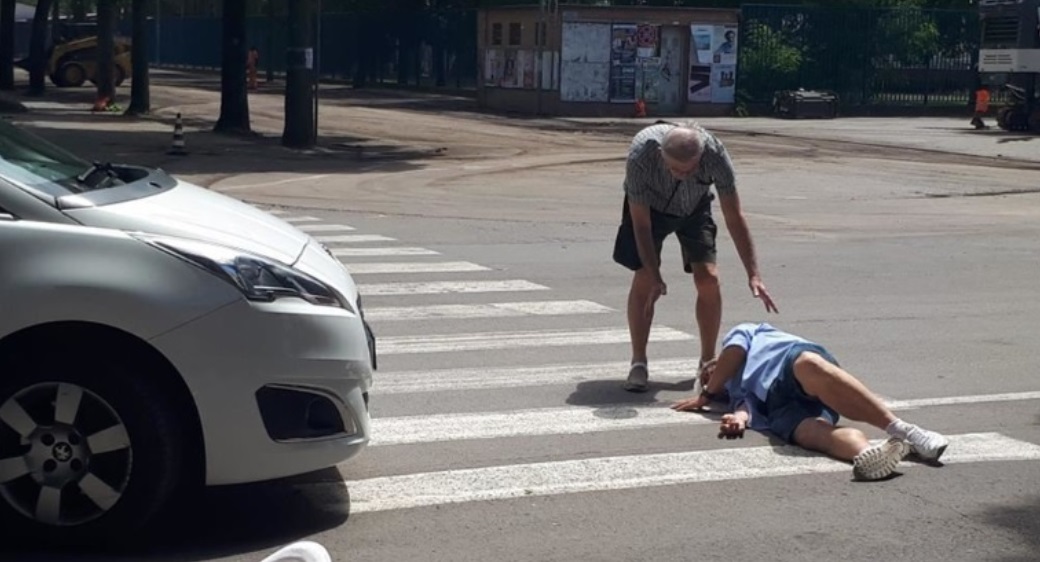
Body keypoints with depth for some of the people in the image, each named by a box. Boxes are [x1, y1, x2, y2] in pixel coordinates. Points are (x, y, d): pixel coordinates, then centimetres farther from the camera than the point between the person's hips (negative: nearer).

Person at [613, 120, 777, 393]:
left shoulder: (715, 153, -37)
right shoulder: (641, 155, -40)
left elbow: (734, 217, -29)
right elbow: (641, 223, -29)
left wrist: (753, 275, -32)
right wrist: (654, 277, -31)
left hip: (694, 207, 1)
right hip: (649, 206, -1)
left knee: (709, 279, -10)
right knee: (643, 280, -13)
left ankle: (708, 363, 6)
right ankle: (638, 364, 0)